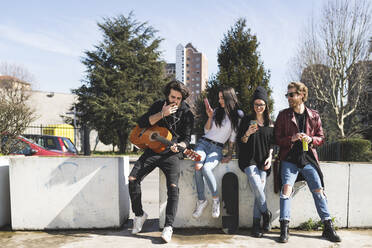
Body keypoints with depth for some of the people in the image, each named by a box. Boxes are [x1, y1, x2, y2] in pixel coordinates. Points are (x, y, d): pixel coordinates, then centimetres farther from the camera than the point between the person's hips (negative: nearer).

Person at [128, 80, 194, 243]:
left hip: (171, 154, -3)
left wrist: (179, 146, -24)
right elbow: (142, 123, -1)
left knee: (173, 186, -23)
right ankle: (139, 215, 8)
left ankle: (168, 226, -16)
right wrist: (162, 114, -12)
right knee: (133, 179, -13)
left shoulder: (186, 114, 3)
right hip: (152, 150, 3)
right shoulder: (159, 106, 10)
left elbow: (186, 138, 0)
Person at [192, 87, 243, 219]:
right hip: (203, 142, 3)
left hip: (217, 148, -2)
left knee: (206, 169, -31)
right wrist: (210, 117, -2)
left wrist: (229, 155, 1)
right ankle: (201, 200, -13)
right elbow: (206, 130, 12)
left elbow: (233, 137, 6)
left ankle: (216, 199, -11)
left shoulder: (237, 116, 5)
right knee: (198, 167, -27)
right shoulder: (216, 111, 13)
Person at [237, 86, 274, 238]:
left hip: (263, 161, 2)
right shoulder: (246, 120, 7)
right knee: (257, 187, -22)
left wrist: (270, 157, 2)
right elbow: (240, 143, 4)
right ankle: (266, 214, 0)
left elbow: (271, 143, 18)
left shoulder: (270, 123, 16)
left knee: (260, 189, -13)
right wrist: (247, 133, -15)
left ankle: (256, 224, -5)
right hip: (248, 159, -2)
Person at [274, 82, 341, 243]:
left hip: (308, 158, 2)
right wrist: (291, 139, -15)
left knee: (319, 191, -1)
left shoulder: (314, 116, 8)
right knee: (286, 188, -16)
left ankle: (328, 228, 11)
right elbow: (277, 138, 3)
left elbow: (321, 138, 14)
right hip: (289, 159, -1)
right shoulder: (283, 115, 4)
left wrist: (311, 139, -8)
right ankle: (284, 229, -10)